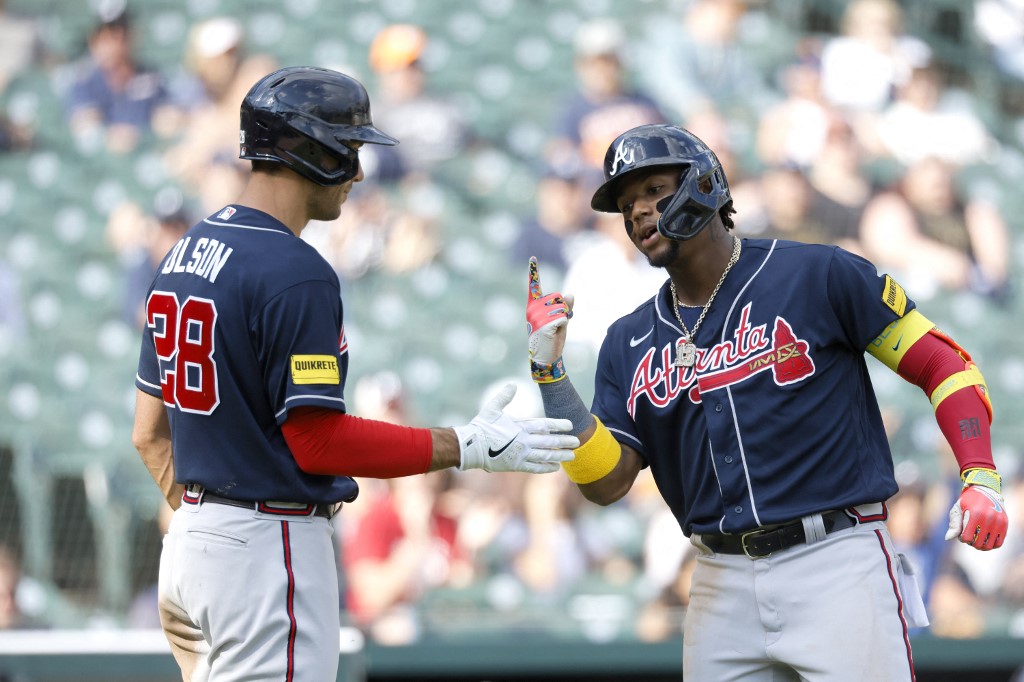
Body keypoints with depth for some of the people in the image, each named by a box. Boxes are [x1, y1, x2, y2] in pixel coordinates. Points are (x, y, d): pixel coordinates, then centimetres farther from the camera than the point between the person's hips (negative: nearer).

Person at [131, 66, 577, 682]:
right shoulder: (296, 275, -17)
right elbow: (317, 440, -19)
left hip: (188, 541, 10)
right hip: (268, 550, -10)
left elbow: (149, 432, 16)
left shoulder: (185, 254, 12)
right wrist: (470, 447, -14)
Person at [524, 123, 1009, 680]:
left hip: (835, 565, -5)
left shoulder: (817, 277, -2)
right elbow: (605, 483, 3)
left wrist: (980, 479, -13)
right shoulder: (630, 344, 11)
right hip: (723, 583, 5)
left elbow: (943, 363, 0)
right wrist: (550, 372, -7)